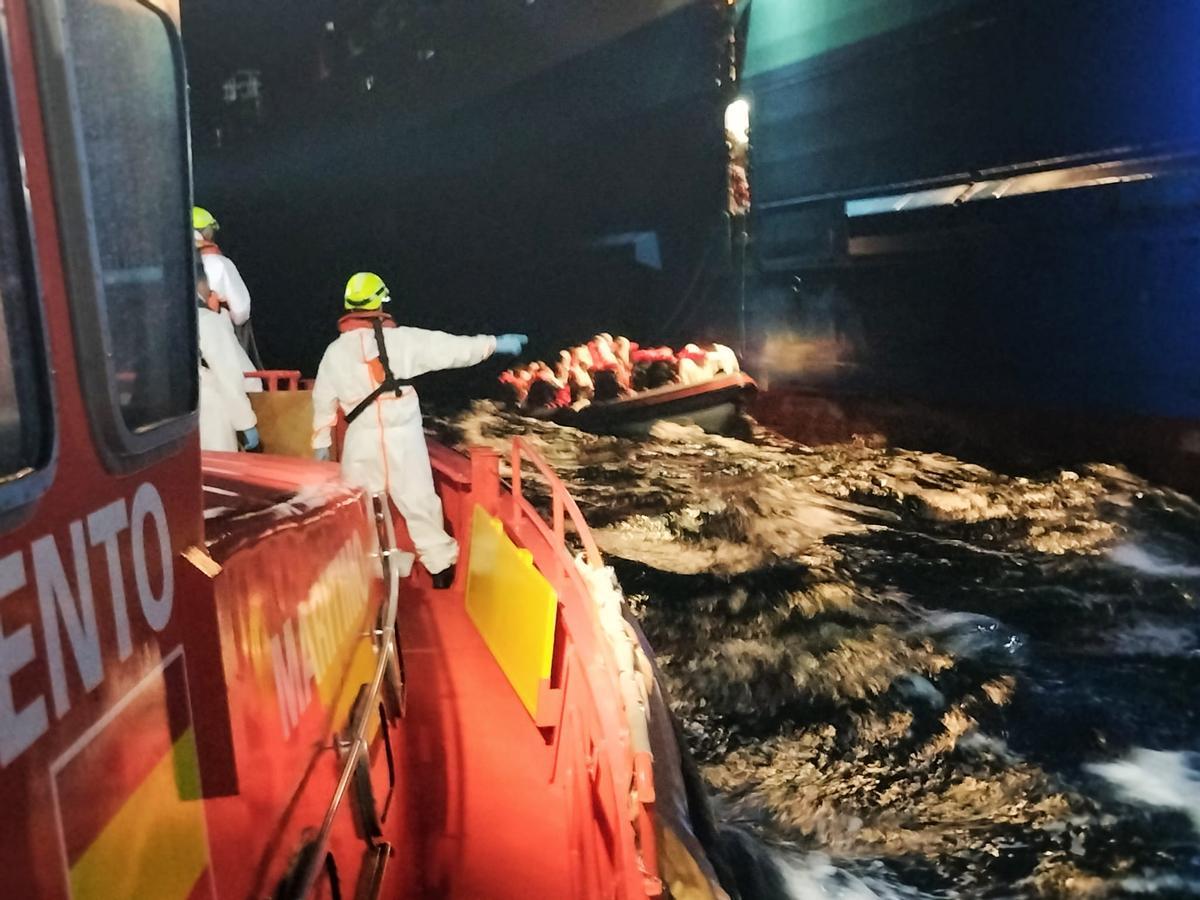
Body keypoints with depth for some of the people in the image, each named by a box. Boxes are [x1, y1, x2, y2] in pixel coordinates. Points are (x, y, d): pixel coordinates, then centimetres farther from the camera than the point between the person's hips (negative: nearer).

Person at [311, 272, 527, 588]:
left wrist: (321, 441, 18)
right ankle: (441, 566, 17)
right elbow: (449, 348, -8)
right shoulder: (402, 339, -10)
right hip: (403, 437, -1)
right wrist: (494, 343, 1)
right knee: (419, 501, 9)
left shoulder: (335, 351, -1)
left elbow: (324, 400, 7)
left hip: (362, 441, 2)